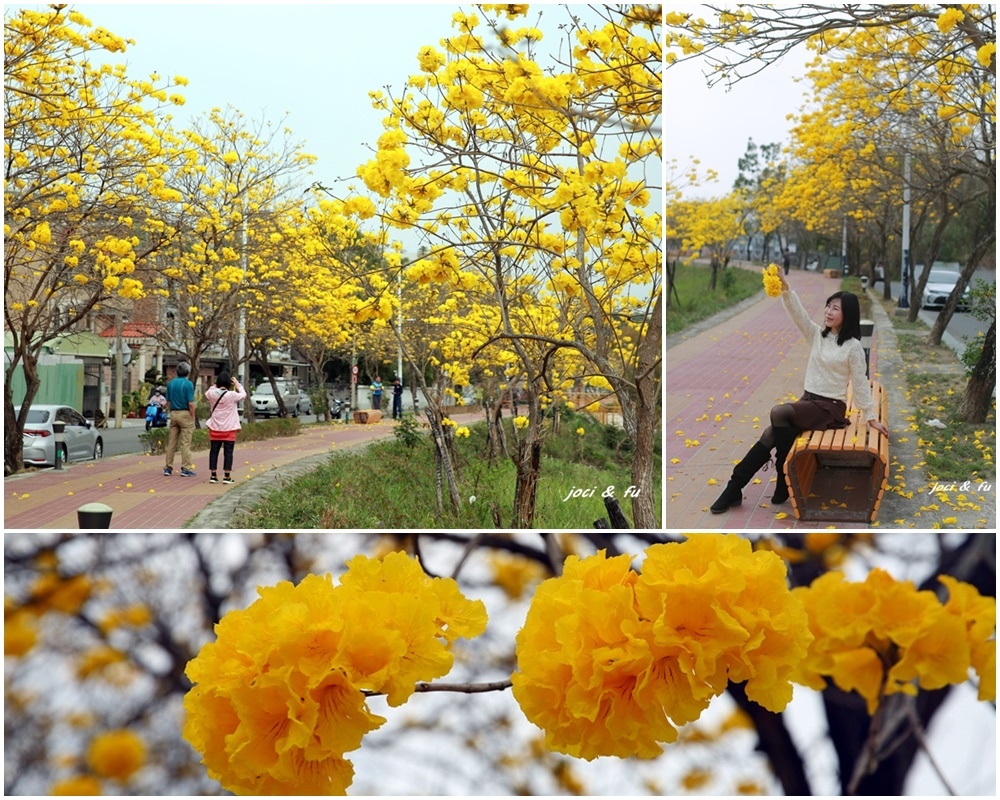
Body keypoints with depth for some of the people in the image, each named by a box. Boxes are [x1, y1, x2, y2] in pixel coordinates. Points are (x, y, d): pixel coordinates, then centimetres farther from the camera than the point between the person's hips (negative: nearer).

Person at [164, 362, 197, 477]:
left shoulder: (170, 383, 6)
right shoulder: (188, 384, -11)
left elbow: (168, 402, 9)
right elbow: (191, 404, -14)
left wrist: (172, 412, 17)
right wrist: (193, 418, -6)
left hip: (173, 414, 5)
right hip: (185, 414, -5)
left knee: (171, 443, 9)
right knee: (185, 443, -2)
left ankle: (168, 468, 11)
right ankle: (186, 469, -2)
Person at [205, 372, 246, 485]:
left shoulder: (212, 394, -6)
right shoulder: (232, 395, -15)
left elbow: (207, 394, 18)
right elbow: (243, 395, 4)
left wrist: (215, 386, 17)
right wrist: (237, 384, 15)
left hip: (215, 428, 3)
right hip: (229, 429, -3)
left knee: (214, 451, 10)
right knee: (228, 452, 3)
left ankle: (213, 476, 13)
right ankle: (227, 477, 3)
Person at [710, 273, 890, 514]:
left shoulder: (853, 346, -7)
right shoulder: (817, 334, 9)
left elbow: (860, 383, -3)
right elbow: (797, 312, -6)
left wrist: (871, 417, -2)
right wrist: (784, 288, -24)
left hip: (830, 408, -5)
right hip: (807, 401, 6)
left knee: (778, 413, -28)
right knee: (770, 434, -16)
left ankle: (786, 476, -17)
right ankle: (734, 488, -16)